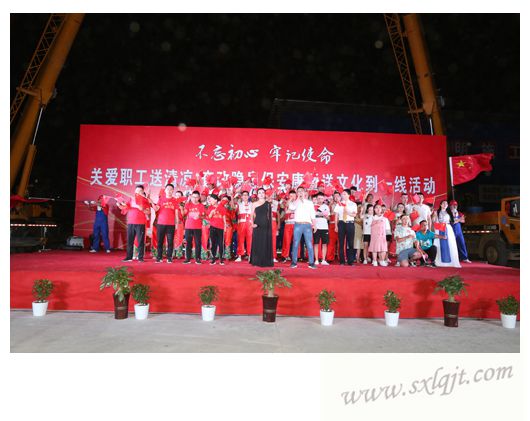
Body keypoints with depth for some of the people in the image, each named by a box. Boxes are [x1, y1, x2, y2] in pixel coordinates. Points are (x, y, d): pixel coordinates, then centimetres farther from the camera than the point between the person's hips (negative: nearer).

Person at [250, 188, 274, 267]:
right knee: (257, 243, 0)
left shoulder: (268, 203, 9)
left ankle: (266, 261, 9)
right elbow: (252, 215, 3)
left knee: (266, 243, 1)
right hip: (257, 225, -1)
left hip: (266, 226, 1)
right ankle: (256, 261, 8)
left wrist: (270, 225, 3)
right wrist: (252, 223, -12)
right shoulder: (254, 204, 7)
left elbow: (270, 215, 10)